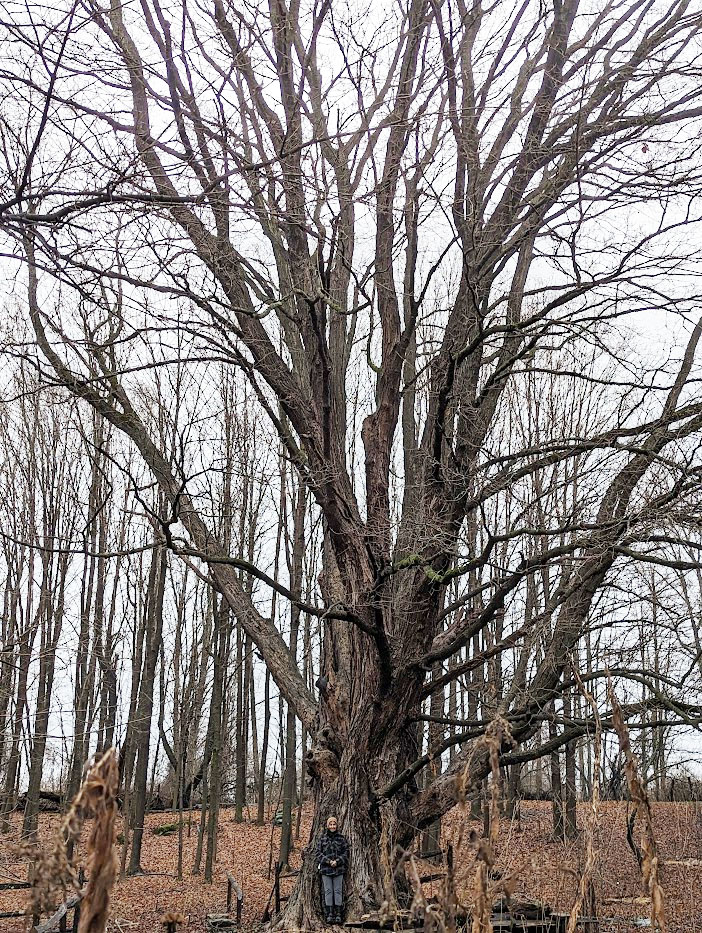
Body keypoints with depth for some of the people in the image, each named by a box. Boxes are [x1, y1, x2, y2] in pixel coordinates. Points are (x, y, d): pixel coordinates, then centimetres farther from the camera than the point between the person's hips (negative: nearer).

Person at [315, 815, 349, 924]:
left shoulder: (341, 838, 5)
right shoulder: (322, 838, 4)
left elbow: (346, 853, 3)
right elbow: (319, 852, 1)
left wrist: (337, 861, -11)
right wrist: (328, 861, -11)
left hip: (339, 868, 0)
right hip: (325, 868, 0)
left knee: (338, 890, 1)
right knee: (328, 891, 0)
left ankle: (338, 914, 4)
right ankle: (329, 914, 4)